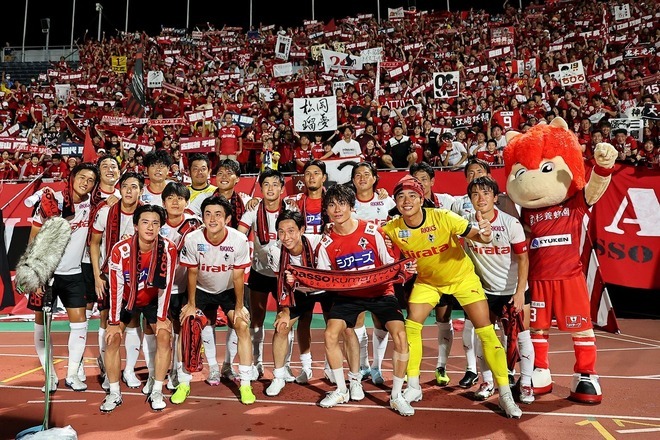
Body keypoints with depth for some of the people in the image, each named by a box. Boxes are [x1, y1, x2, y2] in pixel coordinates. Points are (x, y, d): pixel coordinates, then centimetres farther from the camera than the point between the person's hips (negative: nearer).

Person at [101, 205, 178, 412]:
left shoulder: (168, 249, -27)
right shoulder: (120, 250, -28)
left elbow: (165, 285, -16)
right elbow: (115, 287, -20)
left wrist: (162, 317, -11)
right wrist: (113, 322, -14)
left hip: (153, 299, 0)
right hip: (126, 299, 0)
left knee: (164, 336, -11)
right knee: (112, 338, -8)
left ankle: (156, 392, 3)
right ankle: (114, 393, 10)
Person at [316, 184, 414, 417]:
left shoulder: (372, 232, -14)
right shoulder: (327, 243, -7)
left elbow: (391, 264, -6)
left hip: (380, 291, -2)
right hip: (348, 294, 2)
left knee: (400, 334, -19)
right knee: (331, 334, -14)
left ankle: (396, 395, 1)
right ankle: (341, 391, 10)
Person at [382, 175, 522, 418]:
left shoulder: (443, 217, -30)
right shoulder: (392, 229, -21)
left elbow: (475, 235, -27)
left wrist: (484, 235, -50)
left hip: (462, 276, -2)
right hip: (427, 281, 3)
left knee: (486, 331, -5)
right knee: (410, 327, -5)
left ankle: (505, 394, 10)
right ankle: (413, 388, 15)